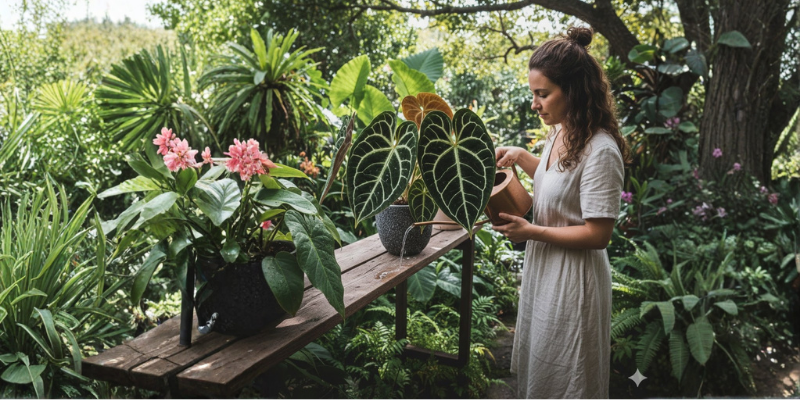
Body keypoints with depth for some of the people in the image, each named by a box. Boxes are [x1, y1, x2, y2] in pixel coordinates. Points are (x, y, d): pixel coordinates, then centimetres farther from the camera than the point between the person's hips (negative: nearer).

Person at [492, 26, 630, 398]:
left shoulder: (600, 151, -25)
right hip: (543, 265, 9)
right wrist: (521, 157, 6)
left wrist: (532, 231, -21)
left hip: (573, 275, -9)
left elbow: (598, 234, -25)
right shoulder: (560, 132, 1)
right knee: (536, 363, 25)